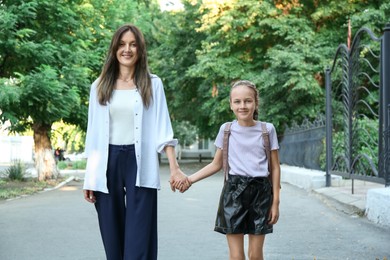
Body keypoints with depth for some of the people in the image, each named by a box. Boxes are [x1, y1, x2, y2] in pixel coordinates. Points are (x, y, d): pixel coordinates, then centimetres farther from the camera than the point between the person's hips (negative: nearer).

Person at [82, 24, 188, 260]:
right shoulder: (100, 86, 9)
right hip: (108, 163, 3)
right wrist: (89, 177, 6)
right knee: (112, 238, 6)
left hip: (139, 163, -2)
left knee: (138, 238, -7)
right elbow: (94, 134, 10)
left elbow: (162, 129, 0)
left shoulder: (152, 84, 4)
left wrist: (174, 168, -10)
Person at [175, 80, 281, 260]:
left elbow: (275, 168, 4)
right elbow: (216, 165, 11)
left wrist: (275, 202, 0)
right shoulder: (226, 129, 3)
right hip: (234, 191, 0)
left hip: (260, 191, 0)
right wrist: (189, 179, -1)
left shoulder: (267, 129, 1)